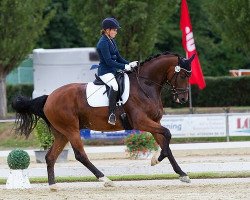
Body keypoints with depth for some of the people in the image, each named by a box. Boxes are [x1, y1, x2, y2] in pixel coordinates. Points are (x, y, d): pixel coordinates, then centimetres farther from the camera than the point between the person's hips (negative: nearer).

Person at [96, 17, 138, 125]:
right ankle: (112, 115, -37)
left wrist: (129, 64, 2)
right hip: (105, 72, -10)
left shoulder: (111, 41, 16)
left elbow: (118, 58, 19)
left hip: (113, 71, 10)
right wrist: (124, 67, -19)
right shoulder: (103, 43, -13)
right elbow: (108, 61, -20)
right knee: (115, 86, -35)